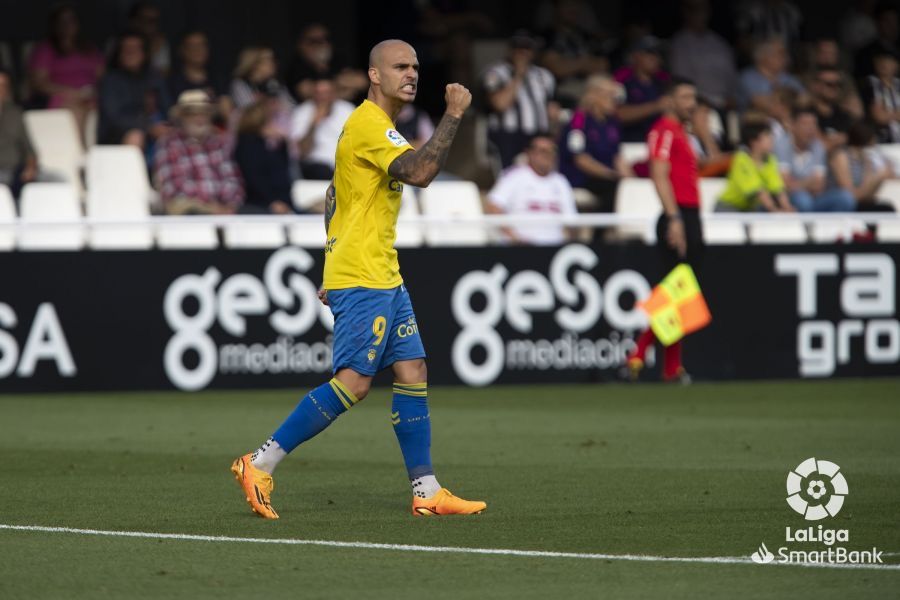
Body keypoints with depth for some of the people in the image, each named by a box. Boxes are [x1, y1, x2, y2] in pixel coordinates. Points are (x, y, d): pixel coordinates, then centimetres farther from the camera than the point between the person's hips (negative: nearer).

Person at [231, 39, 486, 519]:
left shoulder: (374, 126, 18)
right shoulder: (369, 124, -14)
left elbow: (335, 203, 24)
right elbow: (419, 173, -29)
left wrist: (335, 272, 24)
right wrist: (453, 115, -23)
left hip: (384, 279, 11)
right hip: (362, 281, -11)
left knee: (412, 373, 6)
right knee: (353, 382, -12)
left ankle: (427, 492, 7)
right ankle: (259, 465, -8)